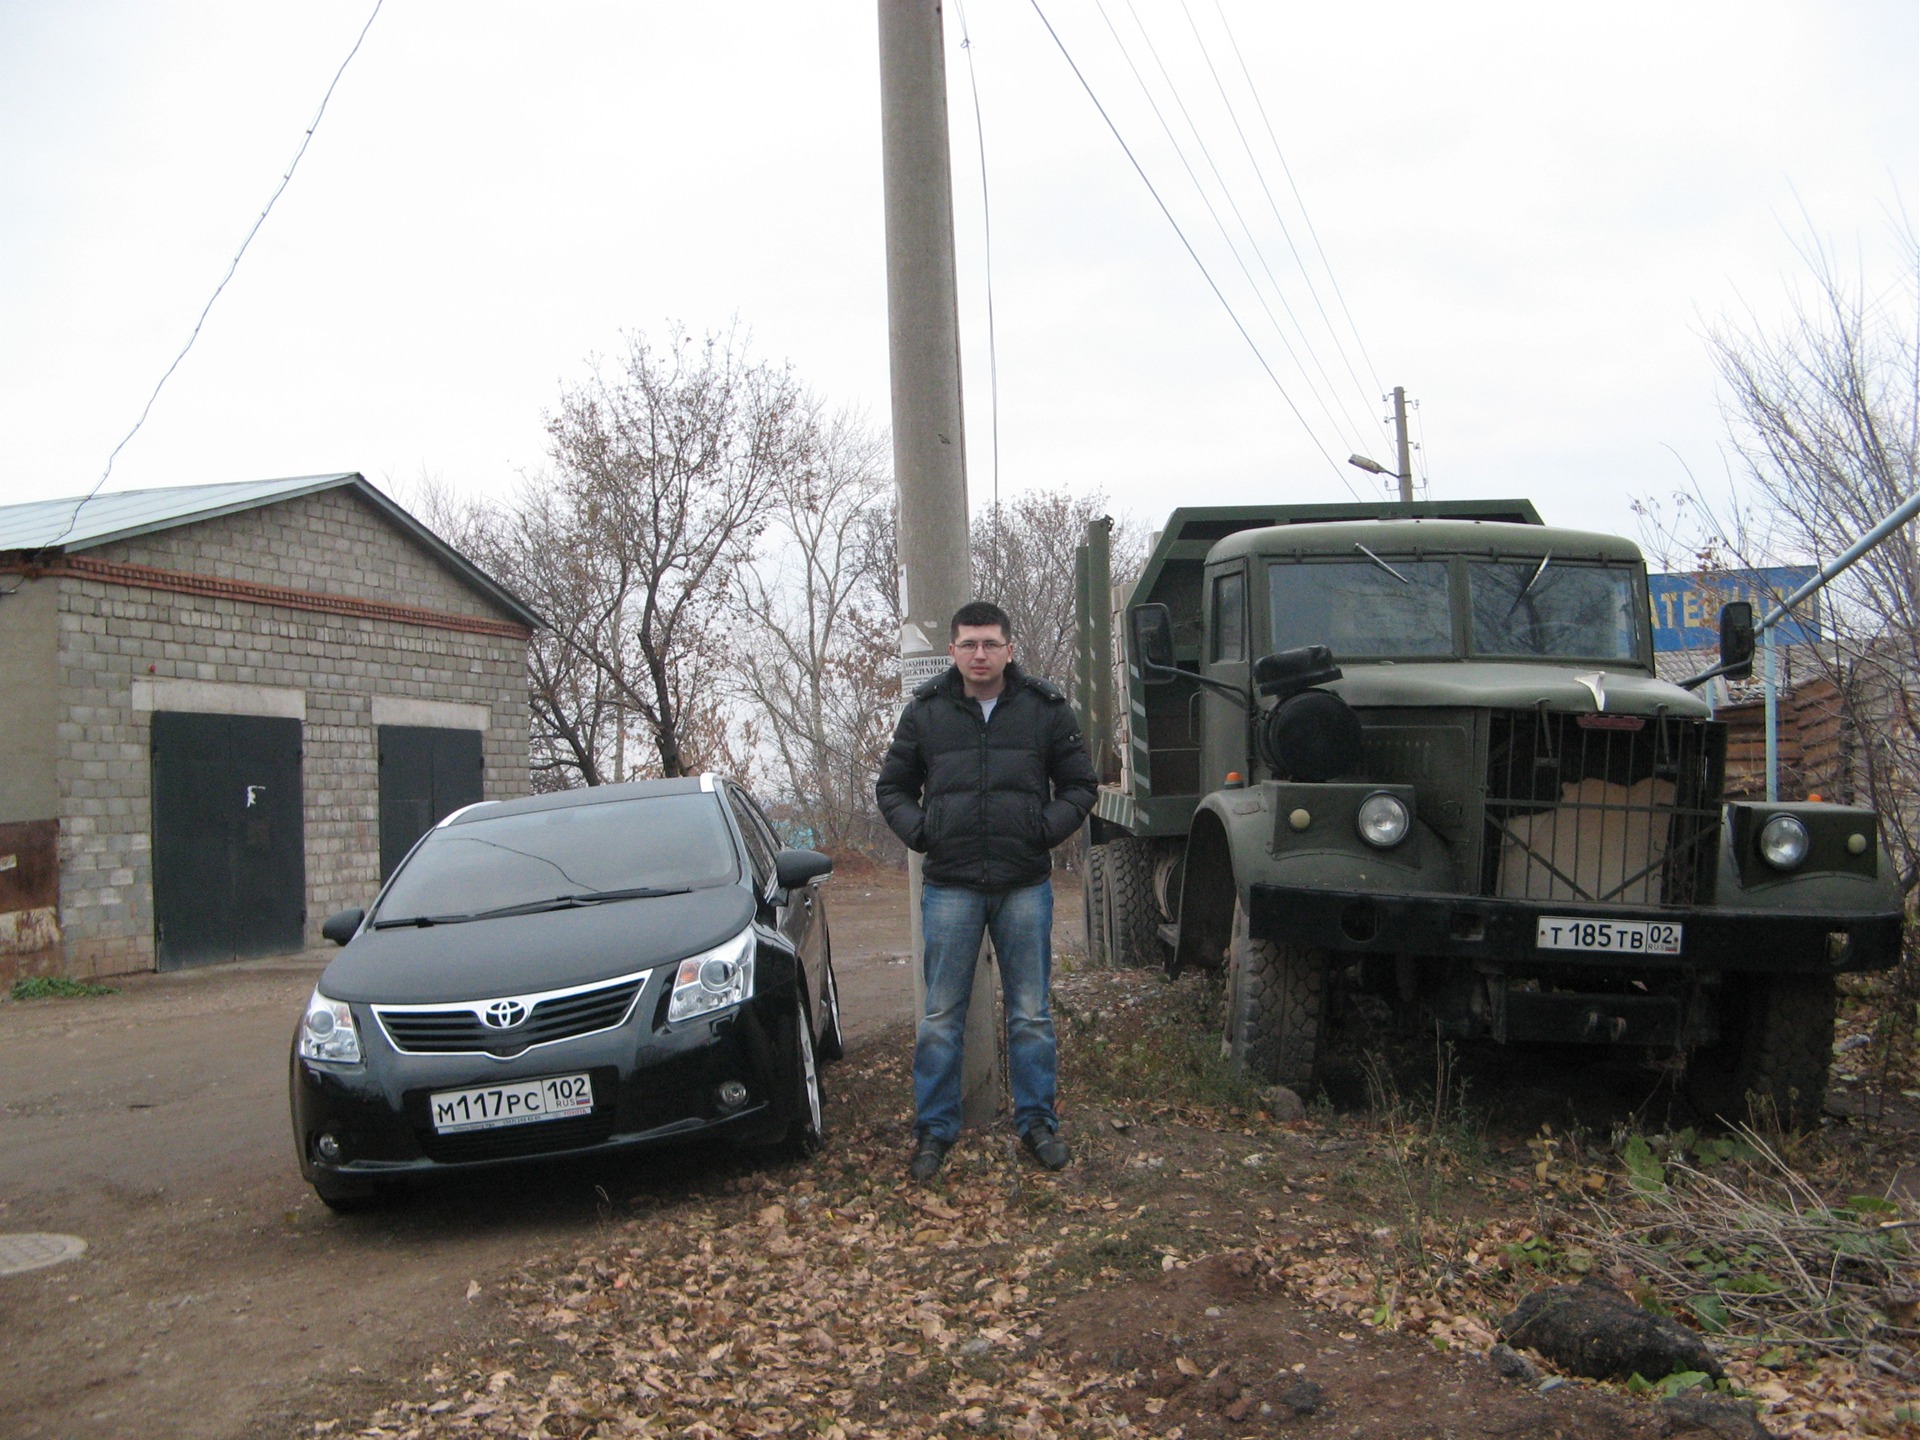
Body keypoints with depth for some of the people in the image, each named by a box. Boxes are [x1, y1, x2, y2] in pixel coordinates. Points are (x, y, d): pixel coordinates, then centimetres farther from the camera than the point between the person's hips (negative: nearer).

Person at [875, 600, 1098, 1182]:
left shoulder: (1046, 709, 2)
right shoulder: (925, 711, 3)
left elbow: (1081, 785, 9)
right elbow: (891, 787, 12)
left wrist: (1045, 830, -6)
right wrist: (921, 833, -5)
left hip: (1026, 886, 0)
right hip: (950, 887, 0)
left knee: (1031, 1014, 9)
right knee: (941, 1017, 5)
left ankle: (1037, 1119, 22)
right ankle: (935, 1128, 16)